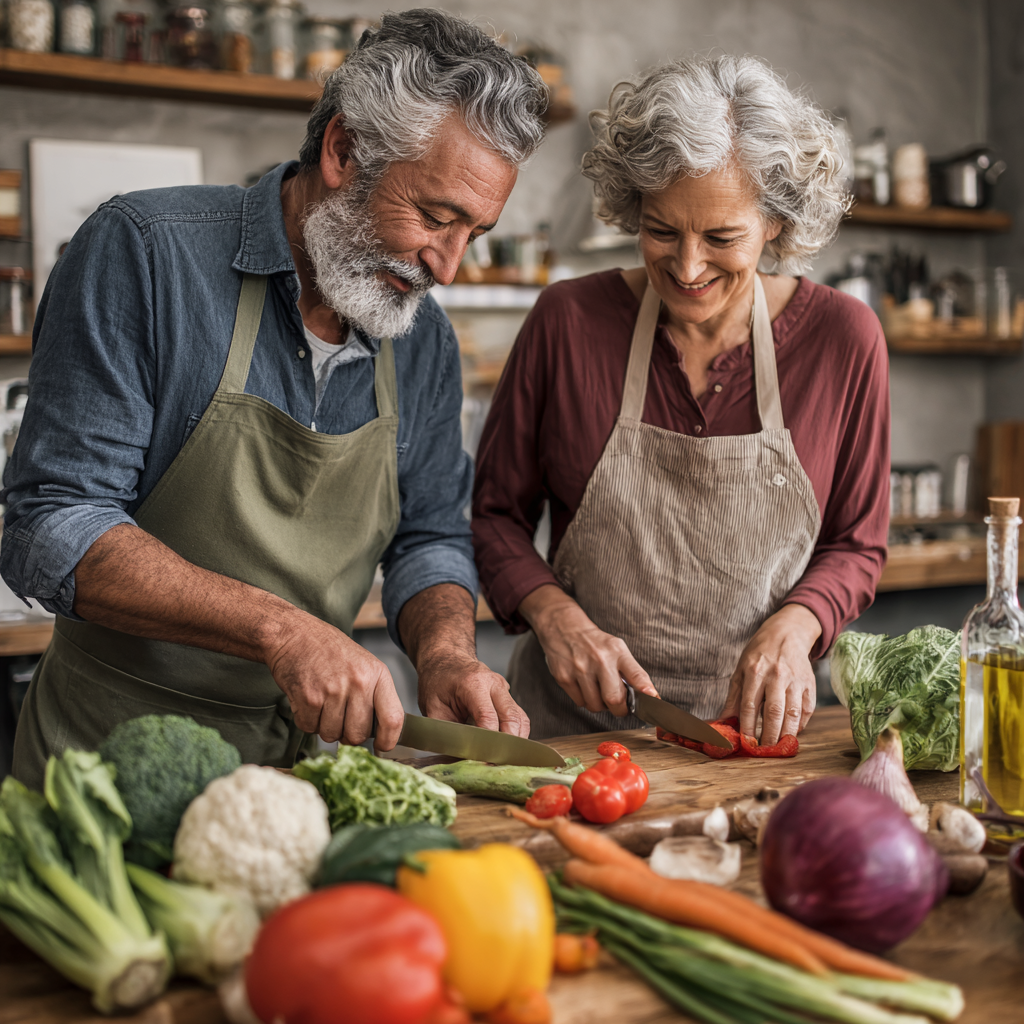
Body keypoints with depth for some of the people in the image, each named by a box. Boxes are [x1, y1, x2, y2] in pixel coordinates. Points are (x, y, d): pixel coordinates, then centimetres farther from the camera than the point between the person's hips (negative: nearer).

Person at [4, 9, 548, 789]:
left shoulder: (425, 338, 4)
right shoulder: (144, 251, -13)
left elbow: (428, 540, 12)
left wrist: (446, 651, -10)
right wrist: (279, 628, -26)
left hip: (307, 750, 5)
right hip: (113, 747, -4)